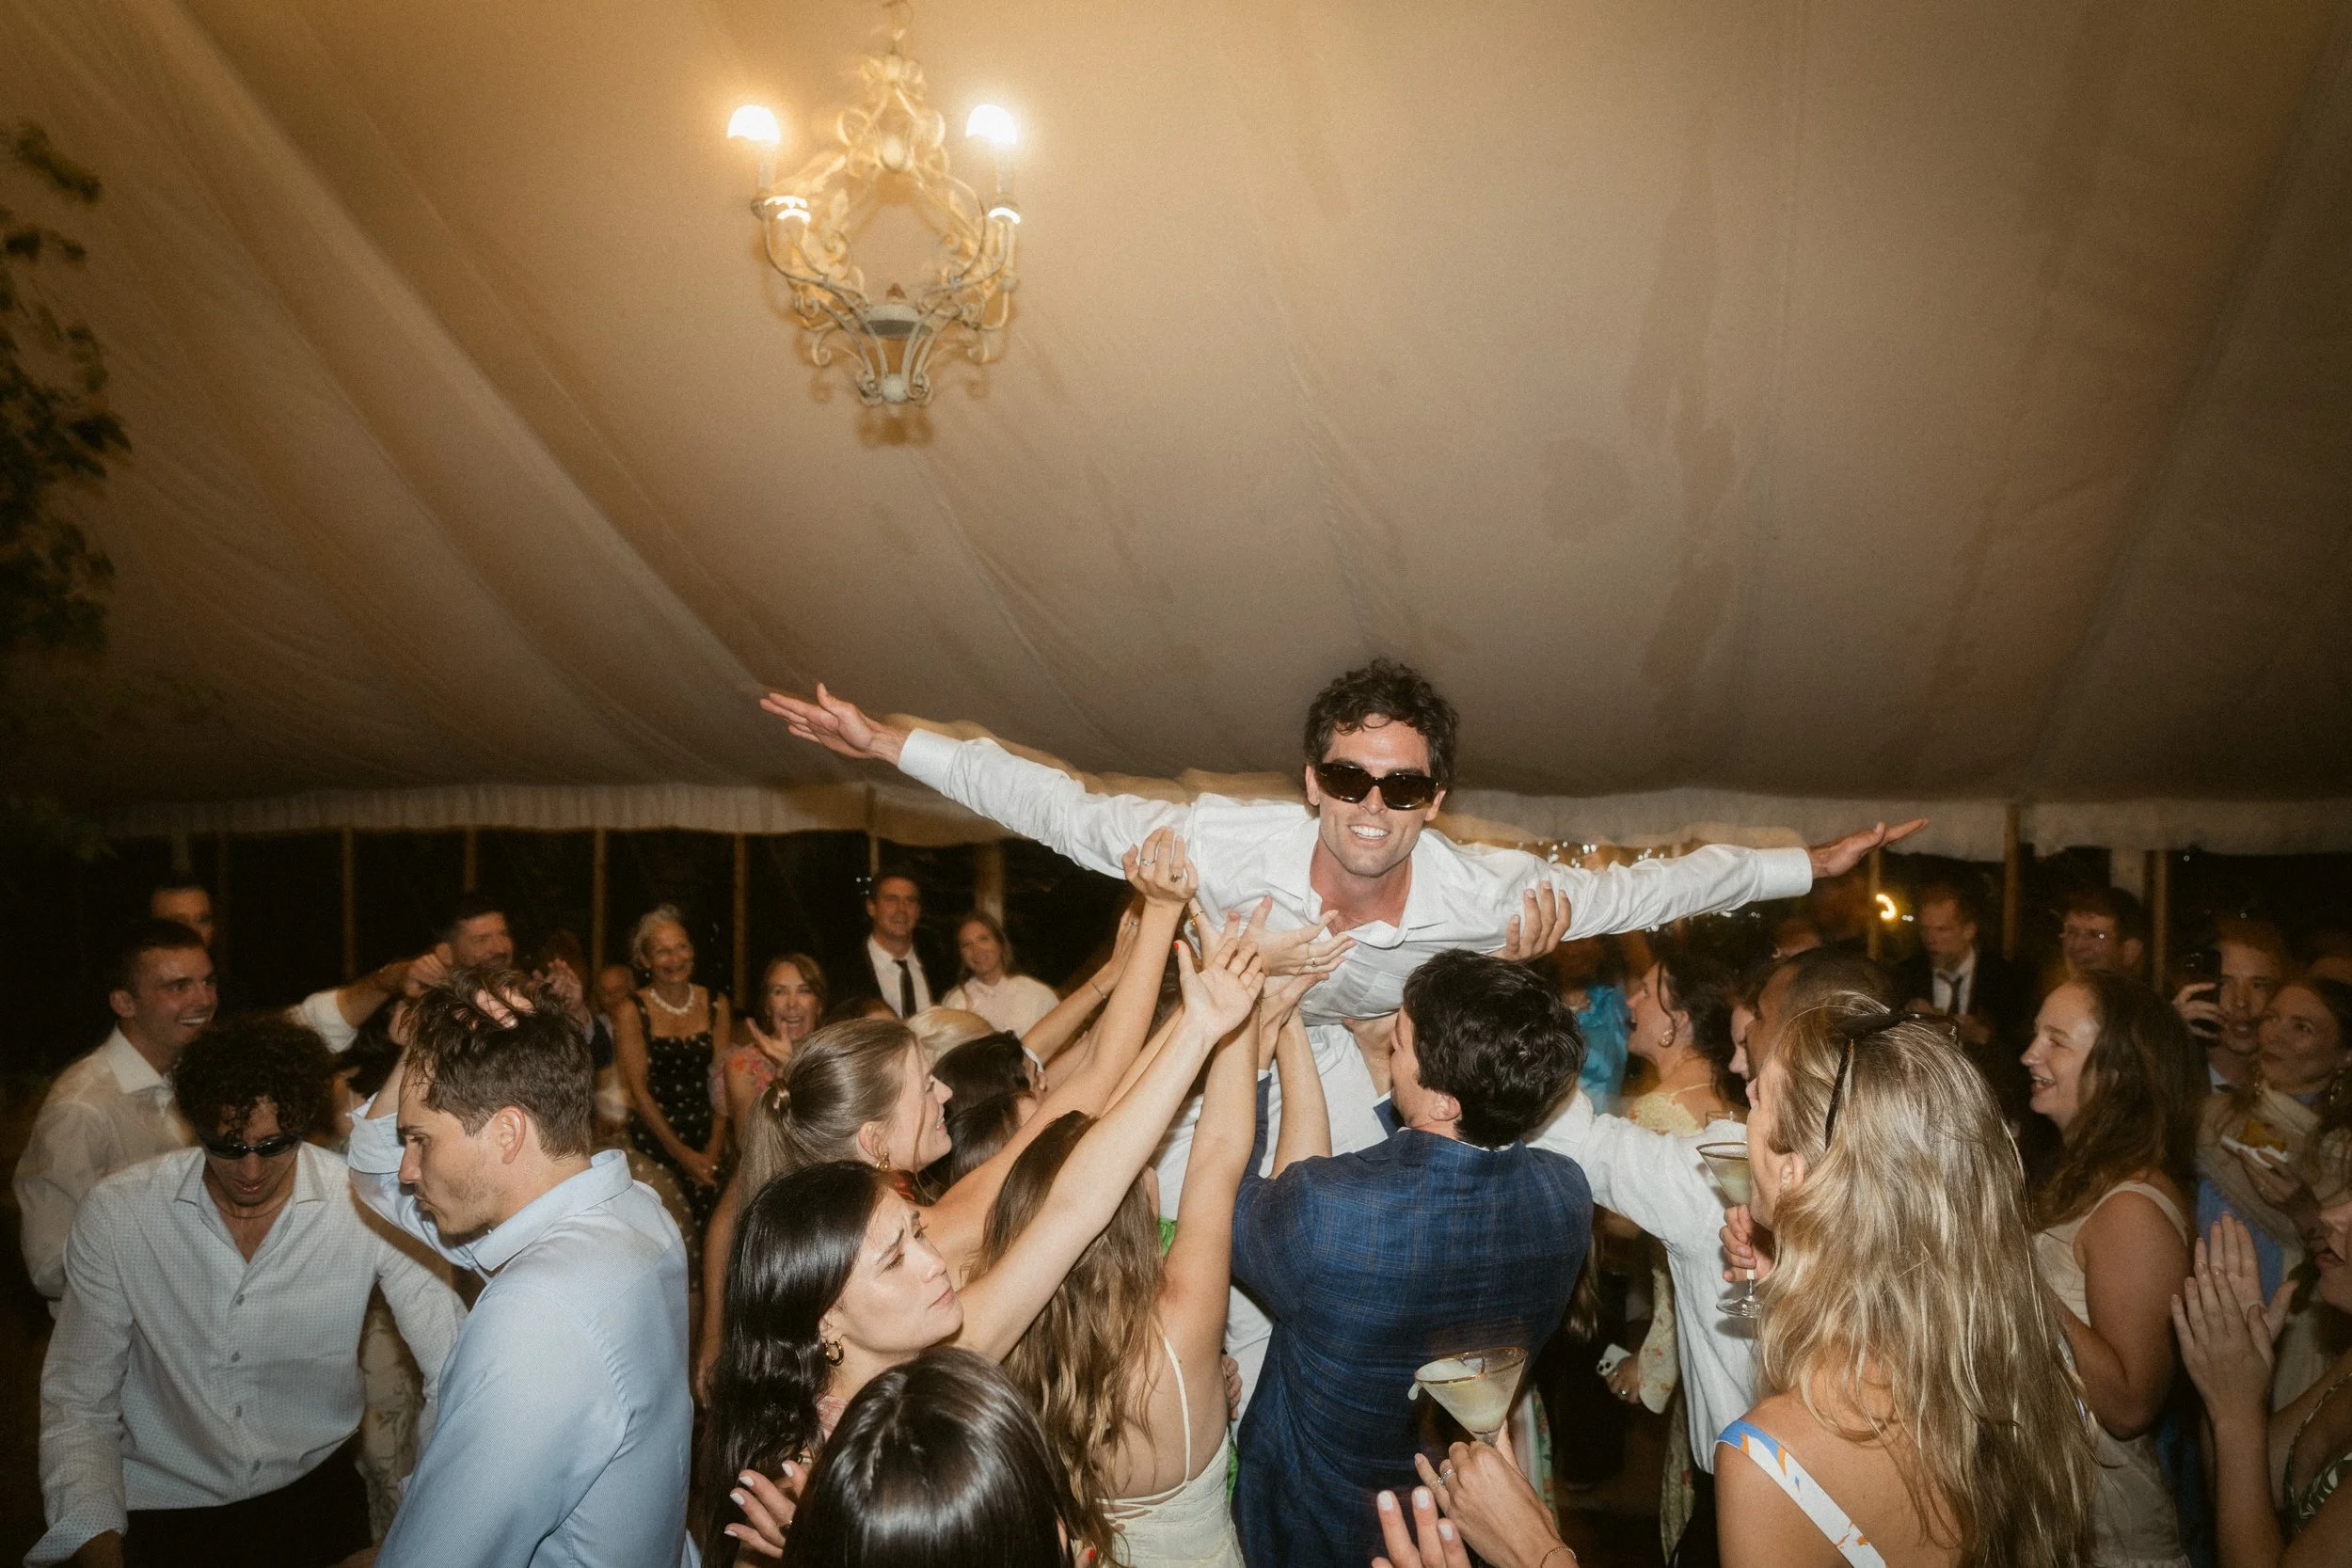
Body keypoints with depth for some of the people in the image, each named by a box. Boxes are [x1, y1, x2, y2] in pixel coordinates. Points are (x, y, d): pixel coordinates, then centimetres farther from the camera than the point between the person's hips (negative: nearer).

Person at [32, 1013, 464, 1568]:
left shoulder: (367, 1206, -13)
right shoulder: (116, 1213, -9)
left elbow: (456, 1371, -15)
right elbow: (78, 1400, -3)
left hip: (316, 1490, 0)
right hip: (161, 1509, 0)